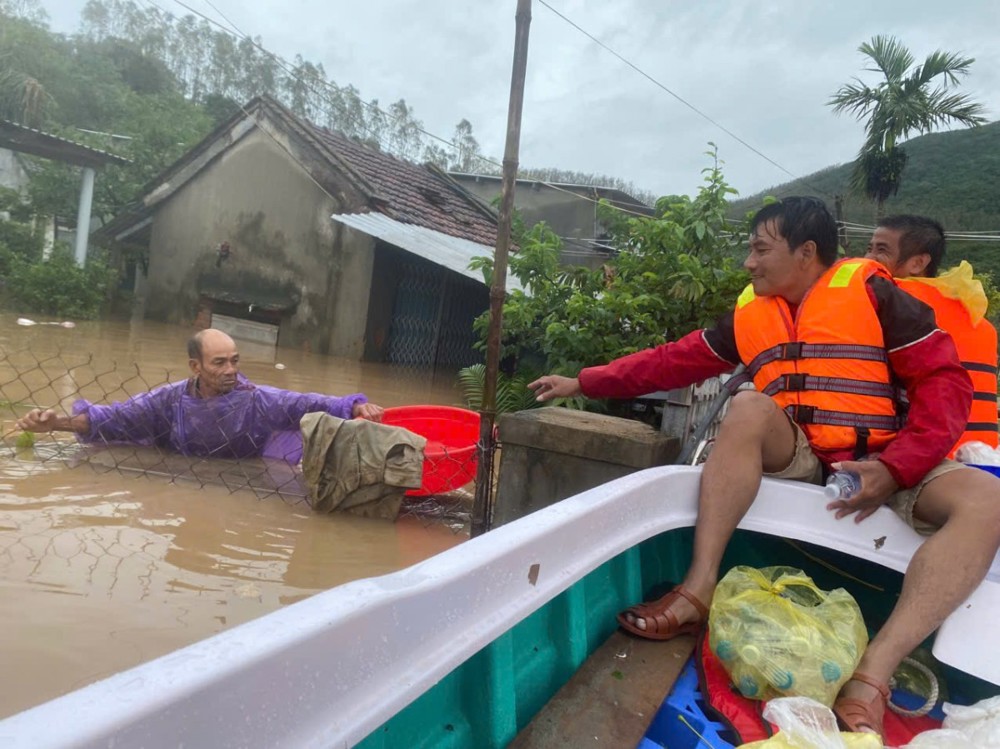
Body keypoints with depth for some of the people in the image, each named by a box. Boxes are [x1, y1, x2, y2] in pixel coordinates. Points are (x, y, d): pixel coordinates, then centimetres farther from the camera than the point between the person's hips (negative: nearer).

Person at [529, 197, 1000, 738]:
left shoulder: (870, 292, -4)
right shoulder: (750, 312, 8)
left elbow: (945, 381, -6)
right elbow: (675, 361, 11)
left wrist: (895, 468, -19)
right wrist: (584, 383, 9)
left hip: (879, 466, -1)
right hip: (793, 459, 2)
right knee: (749, 406, -27)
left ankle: (873, 672, -39)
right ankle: (698, 589, -31)